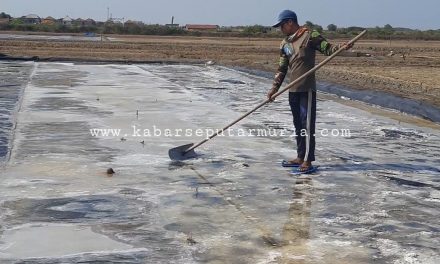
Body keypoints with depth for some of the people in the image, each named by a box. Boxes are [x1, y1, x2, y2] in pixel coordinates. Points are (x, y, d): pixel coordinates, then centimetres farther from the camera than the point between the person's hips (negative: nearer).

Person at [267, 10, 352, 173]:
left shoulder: (310, 36, -5)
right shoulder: (285, 44, 13)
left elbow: (327, 48, -8)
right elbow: (282, 69, 13)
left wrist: (341, 47, -28)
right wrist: (274, 88, 5)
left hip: (307, 89, -7)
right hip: (293, 90, 7)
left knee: (307, 124, -6)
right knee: (298, 124, 13)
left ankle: (308, 160, -3)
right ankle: (300, 157, 22)